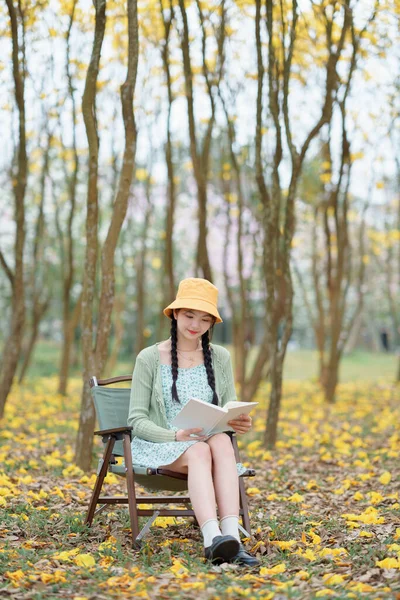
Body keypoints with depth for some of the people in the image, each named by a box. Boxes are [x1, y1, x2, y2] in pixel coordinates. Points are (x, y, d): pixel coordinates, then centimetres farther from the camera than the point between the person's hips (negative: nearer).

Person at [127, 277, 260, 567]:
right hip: (160, 447, -2)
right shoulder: (150, 358, -1)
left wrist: (241, 423, -18)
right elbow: (137, 420, -5)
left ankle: (232, 535, -50)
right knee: (199, 451, -37)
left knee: (222, 442, -35)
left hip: (210, 442, 3)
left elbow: (231, 412, 8)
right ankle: (213, 538, -57)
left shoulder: (220, 358, 9)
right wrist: (176, 436, -24)